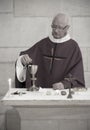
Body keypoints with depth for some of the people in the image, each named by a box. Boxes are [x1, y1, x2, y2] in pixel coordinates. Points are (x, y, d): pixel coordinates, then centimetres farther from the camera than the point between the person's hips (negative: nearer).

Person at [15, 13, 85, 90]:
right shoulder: (43, 44, 11)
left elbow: (76, 74, -4)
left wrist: (65, 84, -21)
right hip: (41, 90, 4)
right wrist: (23, 60, -12)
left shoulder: (73, 47, 2)